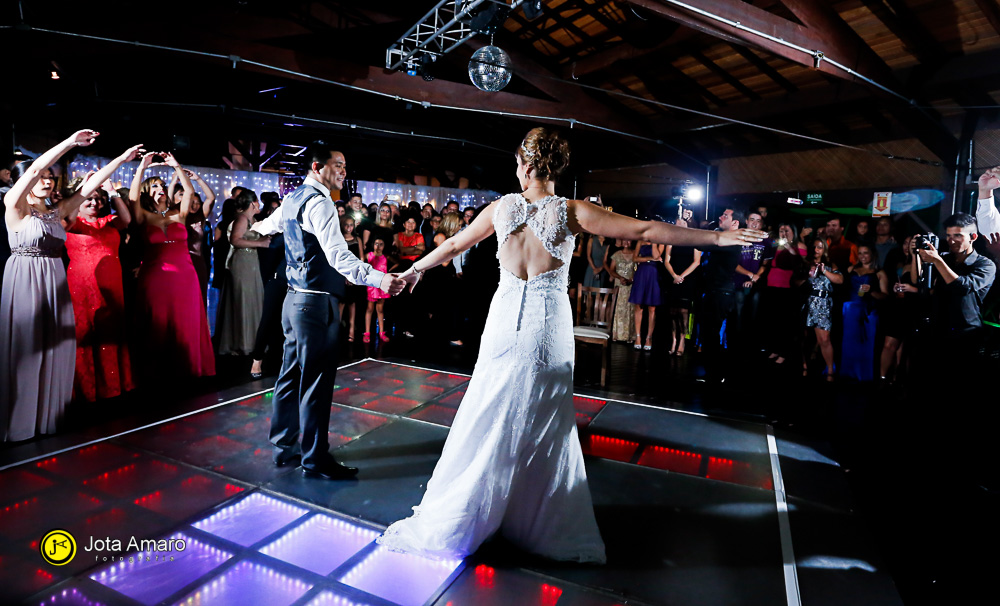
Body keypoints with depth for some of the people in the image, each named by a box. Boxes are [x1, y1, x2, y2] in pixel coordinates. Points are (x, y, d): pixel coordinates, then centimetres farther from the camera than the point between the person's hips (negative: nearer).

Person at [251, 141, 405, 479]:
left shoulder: (292, 199, 16)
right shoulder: (319, 202, -15)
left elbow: (268, 225, 38)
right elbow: (338, 256, -30)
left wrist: (259, 226, 63)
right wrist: (378, 278, -44)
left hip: (294, 299, 11)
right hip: (316, 302, -10)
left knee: (291, 375, 17)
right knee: (316, 381, -2)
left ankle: (284, 447, 31)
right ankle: (315, 460, 9)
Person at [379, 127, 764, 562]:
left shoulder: (501, 208, 0)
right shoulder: (571, 212, -7)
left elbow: (452, 244, 14)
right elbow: (645, 230, -9)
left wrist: (414, 269, 31)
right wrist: (717, 237, -3)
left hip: (506, 321, 1)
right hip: (549, 327, -1)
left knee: (488, 421, 13)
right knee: (545, 427, 13)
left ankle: (450, 521, 28)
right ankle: (548, 525, 32)